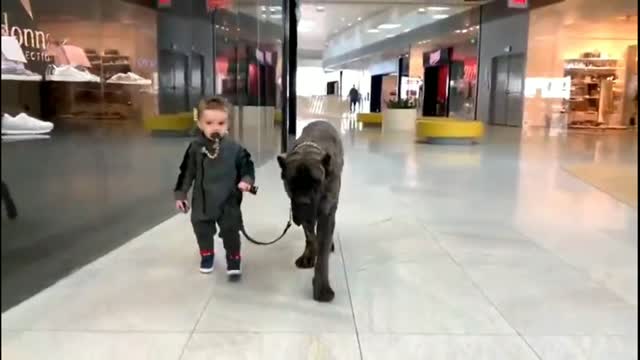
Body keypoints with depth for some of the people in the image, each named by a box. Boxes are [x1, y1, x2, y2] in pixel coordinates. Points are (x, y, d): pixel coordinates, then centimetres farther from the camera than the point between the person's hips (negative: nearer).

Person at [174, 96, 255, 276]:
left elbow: (247, 167, -2)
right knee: (202, 231, 17)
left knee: (230, 231, 6)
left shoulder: (235, 149, -14)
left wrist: (246, 181, -21)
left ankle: (233, 259, 27)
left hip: (228, 202, -2)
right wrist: (180, 194, 3)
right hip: (202, 201, 2)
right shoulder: (195, 148, -9)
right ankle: (207, 255, 41)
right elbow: (186, 173, 0)